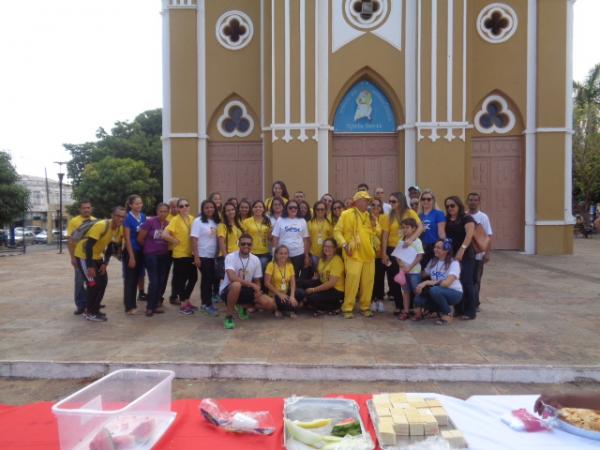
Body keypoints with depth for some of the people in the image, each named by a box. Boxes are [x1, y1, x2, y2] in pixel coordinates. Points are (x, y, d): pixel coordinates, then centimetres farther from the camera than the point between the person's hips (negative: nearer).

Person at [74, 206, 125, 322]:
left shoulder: (120, 229, -5)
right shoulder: (101, 226, -29)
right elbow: (88, 246, -30)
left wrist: (105, 263, 0)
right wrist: (90, 266, -29)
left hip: (97, 256, 8)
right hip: (84, 255, -8)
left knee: (103, 281, 8)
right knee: (93, 283, -11)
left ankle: (93, 310, 21)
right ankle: (90, 313, 3)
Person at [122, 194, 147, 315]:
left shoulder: (143, 216, 6)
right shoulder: (128, 218, -12)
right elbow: (127, 238, -14)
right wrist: (131, 256, -17)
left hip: (141, 251, 6)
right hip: (131, 251, -6)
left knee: (137, 276, 15)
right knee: (130, 279, 0)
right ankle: (129, 307, 5)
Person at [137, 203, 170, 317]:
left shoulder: (169, 224, 2)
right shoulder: (150, 222, -11)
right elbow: (140, 239, -7)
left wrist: (163, 247, 7)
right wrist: (149, 247, 5)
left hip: (165, 256, 5)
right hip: (151, 255, -5)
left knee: (162, 281, 8)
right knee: (154, 281, -9)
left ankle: (157, 303, 22)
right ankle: (150, 307, 3)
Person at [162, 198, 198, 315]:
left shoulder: (191, 218, 5)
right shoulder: (175, 220, -14)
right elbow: (164, 234, -25)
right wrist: (175, 241, -13)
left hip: (190, 253, 7)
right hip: (180, 254, -7)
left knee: (193, 277, 12)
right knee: (181, 279, 3)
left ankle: (186, 300, 30)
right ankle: (183, 305, 15)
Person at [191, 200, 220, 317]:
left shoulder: (216, 222, 8)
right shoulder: (198, 221, -8)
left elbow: (218, 239, 10)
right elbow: (194, 239, -12)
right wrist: (196, 257, -16)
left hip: (213, 255, 5)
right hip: (202, 255, -5)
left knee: (210, 279, 8)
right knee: (207, 279, -2)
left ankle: (205, 303, 20)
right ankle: (207, 304, 8)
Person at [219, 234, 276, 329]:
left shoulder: (255, 260, -2)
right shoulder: (230, 257, -17)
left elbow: (257, 281, 6)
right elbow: (232, 278, -31)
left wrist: (257, 290, -16)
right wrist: (252, 285, -28)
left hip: (245, 290, 5)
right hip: (228, 290, -5)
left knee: (270, 304, -9)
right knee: (236, 285, -42)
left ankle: (242, 306, 15)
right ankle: (228, 317, -20)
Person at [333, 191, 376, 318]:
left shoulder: (368, 216, 17)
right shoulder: (346, 214, -2)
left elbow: (375, 232, 24)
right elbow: (337, 231, -5)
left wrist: (375, 222, 6)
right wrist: (344, 244, -16)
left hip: (369, 254, 6)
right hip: (354, 254, -6)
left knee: (368, 281, 7)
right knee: (352, 280, -10)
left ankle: (365, 307, 20)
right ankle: (348, 308, 1)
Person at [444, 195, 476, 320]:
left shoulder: (467, 219, -5)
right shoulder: (446, 220, 12)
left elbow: (469, 235, -19)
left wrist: (462, 250, -29)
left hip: (465, 256, -6)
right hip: (450, 255, 6)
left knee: (466, 282, -5)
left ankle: (470, 311, 3)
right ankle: (459, 309, 19)